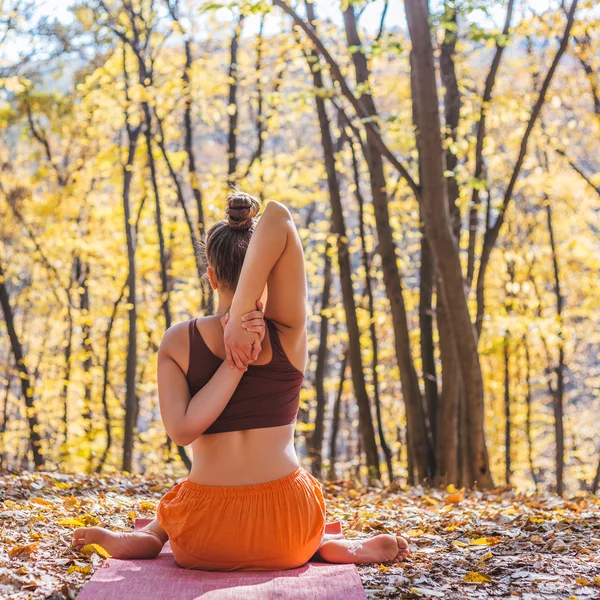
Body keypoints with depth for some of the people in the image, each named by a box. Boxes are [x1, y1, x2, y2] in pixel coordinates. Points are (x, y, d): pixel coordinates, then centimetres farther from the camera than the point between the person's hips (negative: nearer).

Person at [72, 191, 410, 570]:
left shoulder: (178, 341, -3)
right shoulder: (287, 331, -6)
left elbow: (182, 429, -17)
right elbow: (277, 217, -16)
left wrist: (234, 361, -13)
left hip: (204, 542, 2)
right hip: (287, 537, -2)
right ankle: (328, 545, 9)